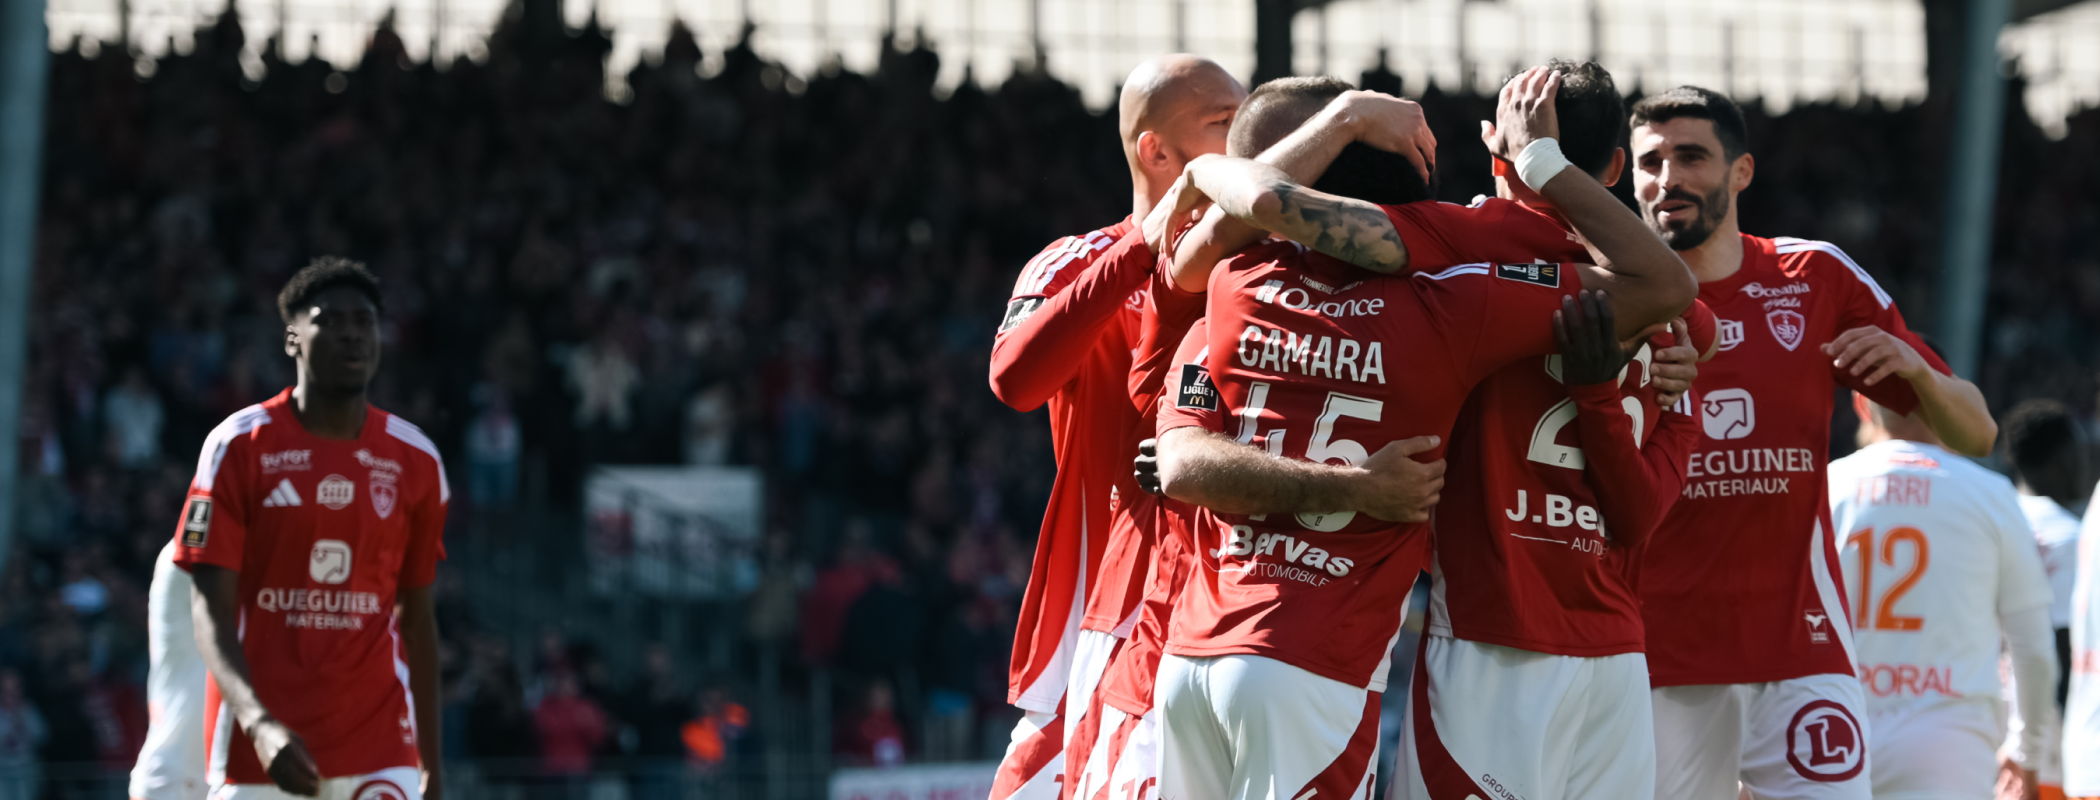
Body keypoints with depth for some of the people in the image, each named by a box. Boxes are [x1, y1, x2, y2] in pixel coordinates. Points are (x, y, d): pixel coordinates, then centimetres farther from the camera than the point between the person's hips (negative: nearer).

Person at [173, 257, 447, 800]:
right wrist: (260, 724, -24)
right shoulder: (240, 447, -3)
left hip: (378, 749, 2)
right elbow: (210, 610, -8)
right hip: (256, 751, -2)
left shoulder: (414, 462, 7)